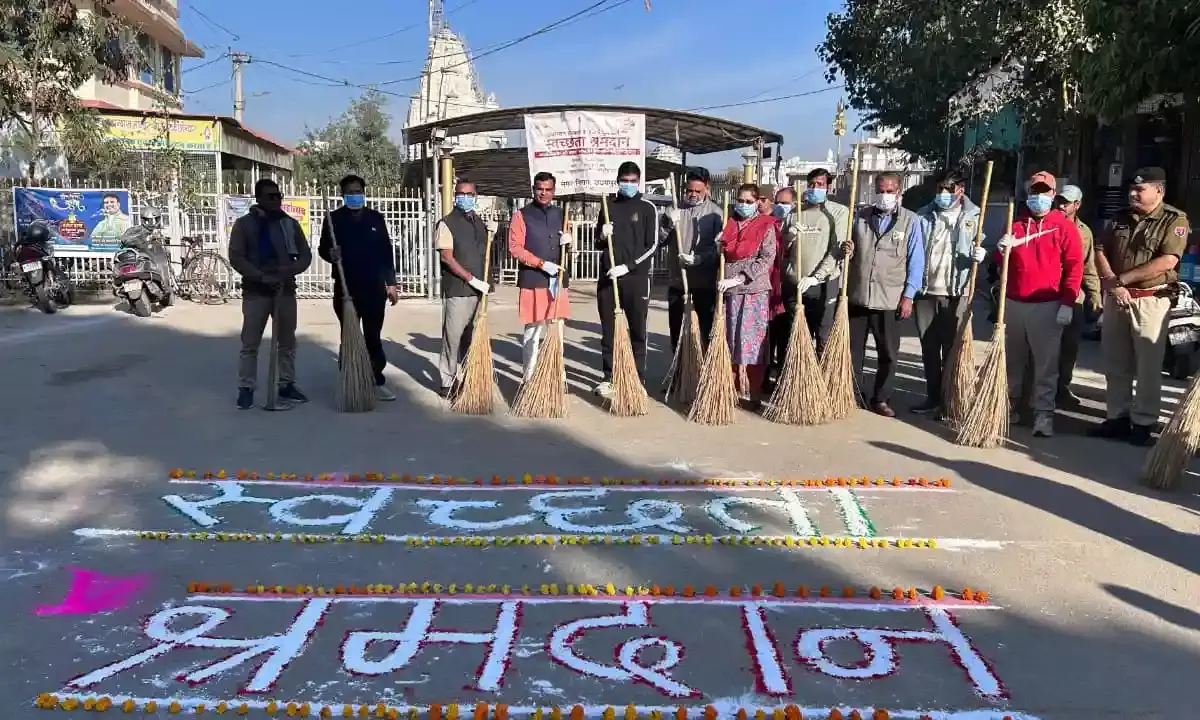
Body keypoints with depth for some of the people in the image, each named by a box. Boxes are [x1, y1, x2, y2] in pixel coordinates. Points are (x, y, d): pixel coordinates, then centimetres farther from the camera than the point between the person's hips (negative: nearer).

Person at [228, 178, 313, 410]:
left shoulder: (291, 224, 7)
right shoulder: (244, 224, -1)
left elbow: (305, 255, 6)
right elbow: (236, 258, -8)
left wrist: (288, 271, -14)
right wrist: (262, 277, -20)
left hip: (286, 290, 3)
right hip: (255, 291, -3)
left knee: (287, 342, 9)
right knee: (250, 343, 0)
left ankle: (287, 385, 19)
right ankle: (246, 388, 7)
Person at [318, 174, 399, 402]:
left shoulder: (376, 218, 9)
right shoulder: (334, 219, 2)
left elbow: (386, 251, 10)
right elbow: (322, 248, 4)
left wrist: (391, 283, 5)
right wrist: (330, 253, -21)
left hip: (374, 287, 2)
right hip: (346, 287, -2)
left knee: (373, 336, 5)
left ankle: (377, 381, 10)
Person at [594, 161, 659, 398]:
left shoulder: (647, 208, 1)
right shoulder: (608, 206, 11)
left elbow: (652, 245, -5)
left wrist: (627, 266, -14)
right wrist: (602, 236, -7)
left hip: (636, 277, -3)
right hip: (608, 277, 3)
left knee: (637, 331, 1)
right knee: (608, 331, 7)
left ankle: (638, 380, 8)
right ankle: (607, 378, 15)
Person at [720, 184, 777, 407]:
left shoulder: (766, 225, -1)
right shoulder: (728, 223, 10)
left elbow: (767, 260, -10)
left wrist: (738, 278, -16)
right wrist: (722, 280, 1)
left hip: (755, 291, -3)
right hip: (729, 291, 3)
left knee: (753, 341, 0)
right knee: (729, 340, 6)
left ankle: (753, 393, 7)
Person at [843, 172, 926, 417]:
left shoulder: (910, 221, 0)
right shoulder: (860, 217, 9)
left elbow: (916, 261, -2)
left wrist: (908, 296, -8)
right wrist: (847, 252, -6)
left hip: (890, 299, -2)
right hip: (857, 295, 2)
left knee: (888, 353, 6)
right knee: (853, 349, 7)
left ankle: (881, 399, 17)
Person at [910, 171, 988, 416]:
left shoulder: (973, 217, 2)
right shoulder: (923, 216, 8)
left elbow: (983, 248, 5)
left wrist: (981, 254, -19)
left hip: (956, 294, -3)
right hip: (925, 291, 3)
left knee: (952, 350, 2)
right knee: (929, 349, 9)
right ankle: (933, 397, 19)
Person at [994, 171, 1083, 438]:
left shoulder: (1064, 226, 1)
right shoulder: (1015, 223, 13)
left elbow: (1074, 267, -4)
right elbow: (1000, 262, 20)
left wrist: (1067, 303, -12)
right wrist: (1002, 250, -4)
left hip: (1047, 307, -4)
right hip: (1012, 304, 4)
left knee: (1046, 366, -4)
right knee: (1011, 361, 11)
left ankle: (1044, 415, -1)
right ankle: (1010, 407, 22)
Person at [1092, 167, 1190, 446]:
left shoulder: (1174, 220, -6)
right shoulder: (1121, 217, 11)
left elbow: (1167, 261, -17)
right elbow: (1100, 252, 6)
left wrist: (1122, 279, -15)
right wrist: (1113, 284, -10)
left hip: (1151, 299, -5)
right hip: (1116, 297, 5)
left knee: (1148, 365, 0)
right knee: (1115, 363, 9)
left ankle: (1143, 422, 9)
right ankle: (1117, 416, 19)